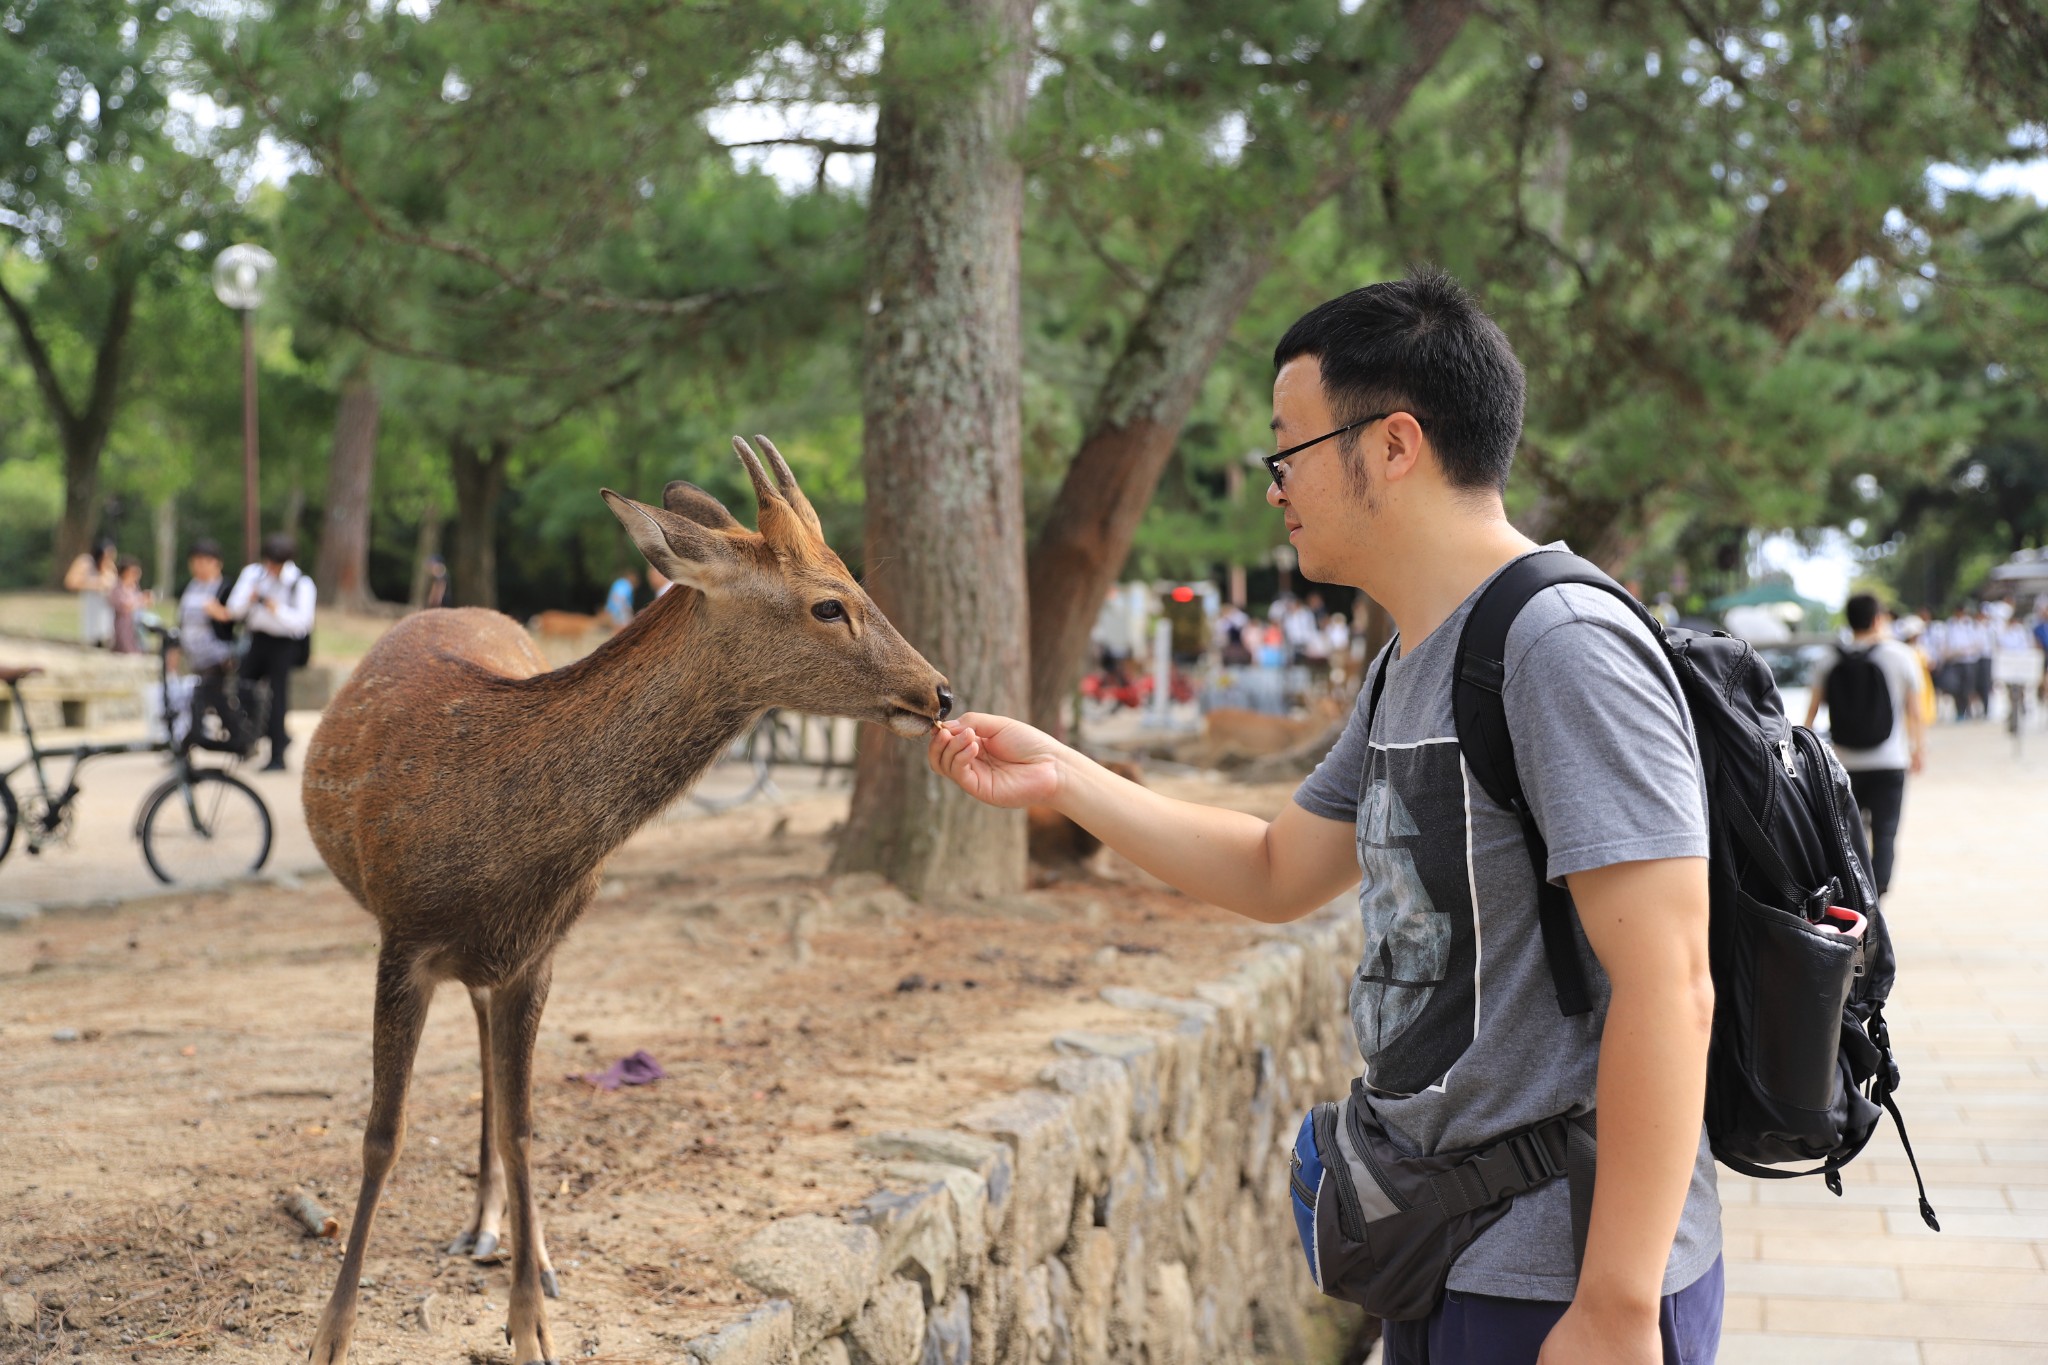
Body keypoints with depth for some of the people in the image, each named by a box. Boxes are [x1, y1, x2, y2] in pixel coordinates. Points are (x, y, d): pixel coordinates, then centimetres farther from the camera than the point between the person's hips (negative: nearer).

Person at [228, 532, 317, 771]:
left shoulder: (302, 584, -9)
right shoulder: (252, 573, 4)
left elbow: (302, 622, -16)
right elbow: (234, 609, 2)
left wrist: (278, 609, -28)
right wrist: (249, 599, -19)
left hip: (284, 644, -5)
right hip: (257, 639, 5)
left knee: (277, 697, -9)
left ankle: (277, 756, -4)